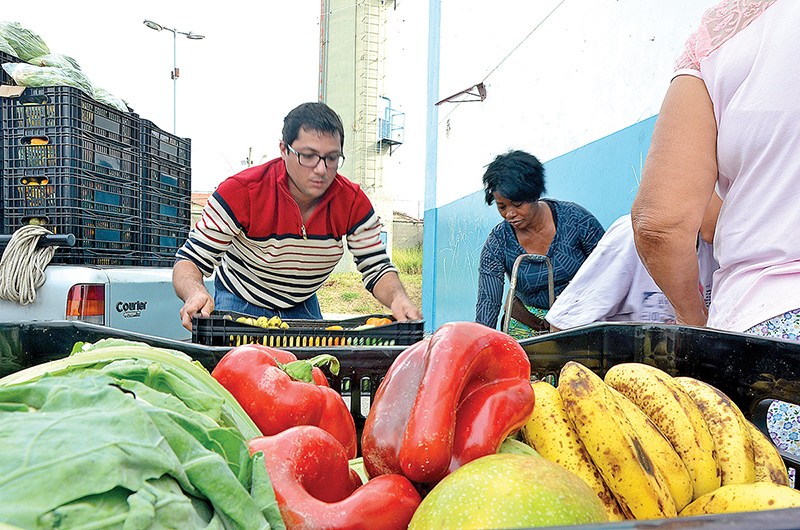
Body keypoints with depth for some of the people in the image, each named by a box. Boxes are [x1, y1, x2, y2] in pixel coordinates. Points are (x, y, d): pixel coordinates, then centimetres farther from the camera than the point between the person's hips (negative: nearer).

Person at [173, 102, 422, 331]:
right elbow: (190, 261, -25)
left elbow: (377, 268, -14)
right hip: (240, 305, -2)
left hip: (303, 307, 3)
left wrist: (398, 298, -37)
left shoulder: (353, 202, -20)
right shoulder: (241, 191, -29)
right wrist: (195, 294, -49)